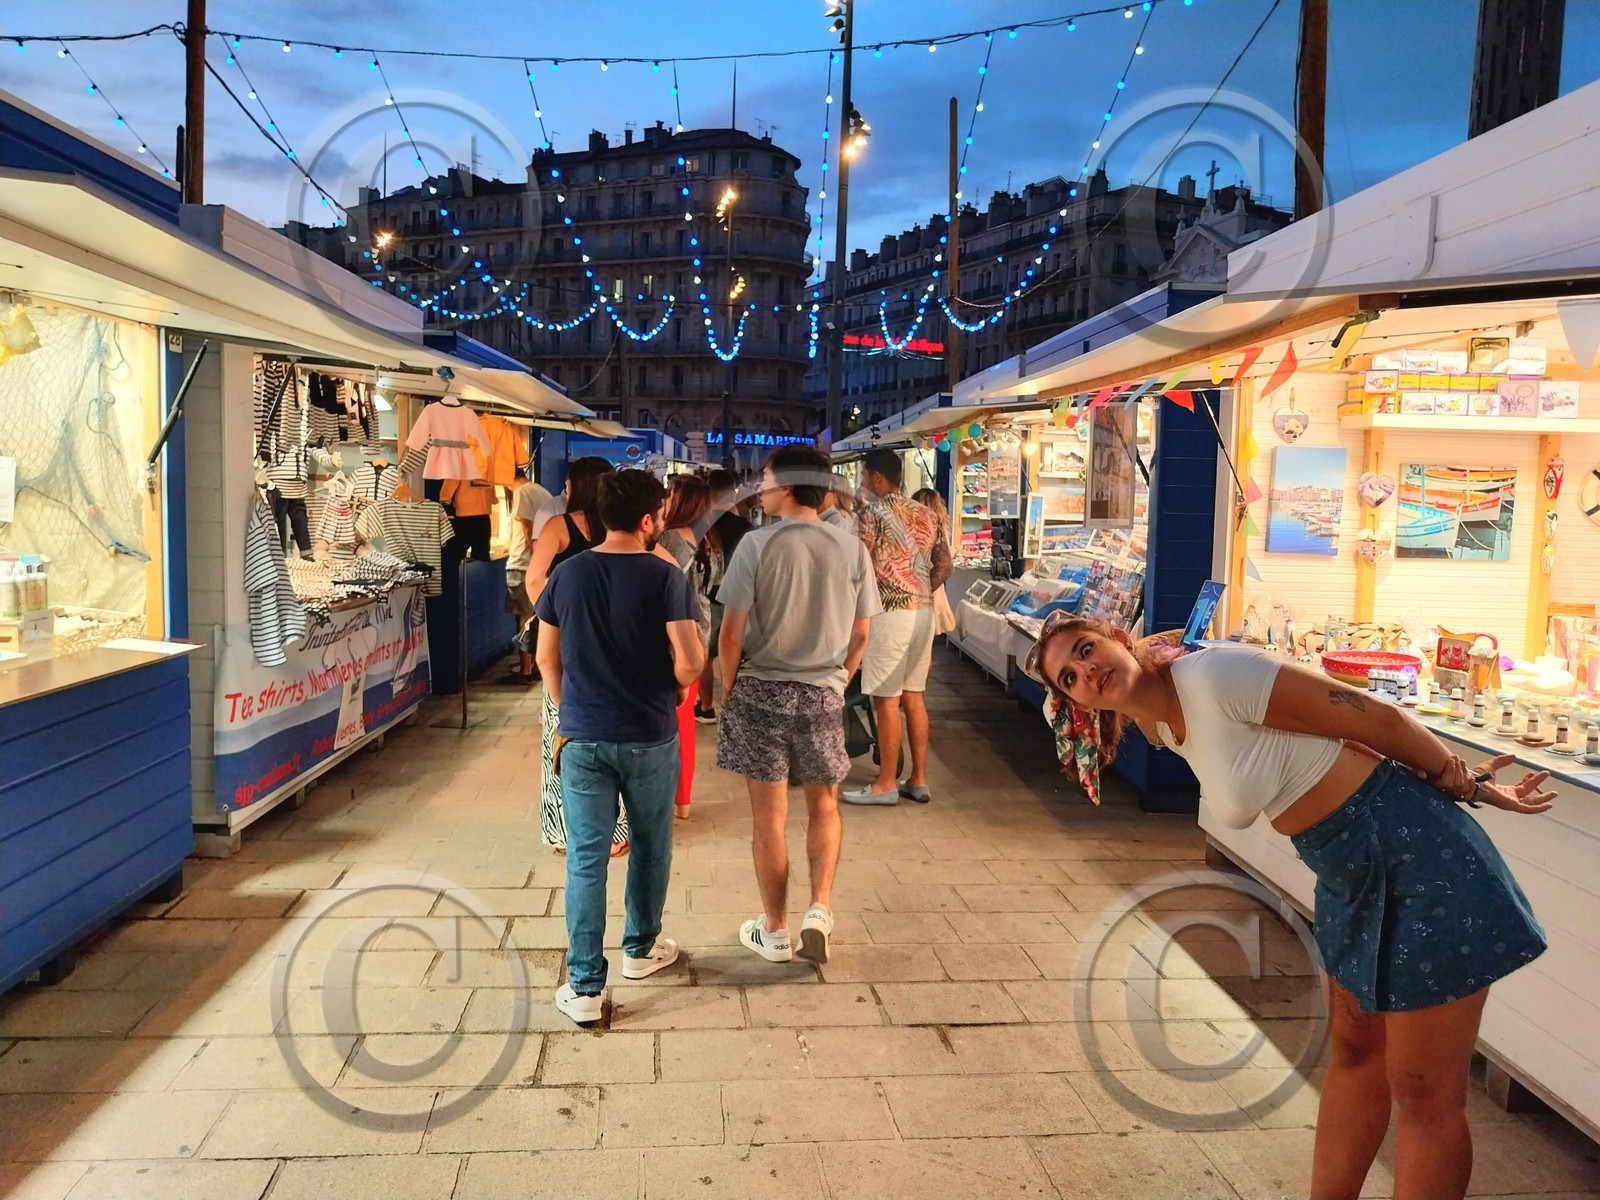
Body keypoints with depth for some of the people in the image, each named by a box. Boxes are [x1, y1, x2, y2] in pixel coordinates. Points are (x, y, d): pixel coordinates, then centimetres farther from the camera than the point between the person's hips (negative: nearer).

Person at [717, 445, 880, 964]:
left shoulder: (757, 544, -11)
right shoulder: (851, 549, -2)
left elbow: (731, 632, -12)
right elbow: (860, 635, 3)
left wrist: (728, 690, 2)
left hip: (760, 690, -2)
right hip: (822, 693, 2)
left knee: (770, 815, 8)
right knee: (824, 806, 20)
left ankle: (775, 932, 19)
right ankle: (820, 910, 8)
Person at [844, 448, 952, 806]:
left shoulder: (871, 513, -10)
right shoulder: (925, 514, 12)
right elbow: (945, 566, 12)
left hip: (889, 613, -8)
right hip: (923, 612, 8)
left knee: (886, 700, -1)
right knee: (913, 697, 13)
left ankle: (886, 784, 4)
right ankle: (918, 780, 17)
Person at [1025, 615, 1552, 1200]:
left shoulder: (1213, 674, -23)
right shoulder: (1166, 727, 4)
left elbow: (1378, 719, -16)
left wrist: (1469, 786, -1)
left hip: (1416, 850, -8)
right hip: (1350, 873, 9)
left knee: (1426, 1094, 4)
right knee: (1354, 1053, 22)